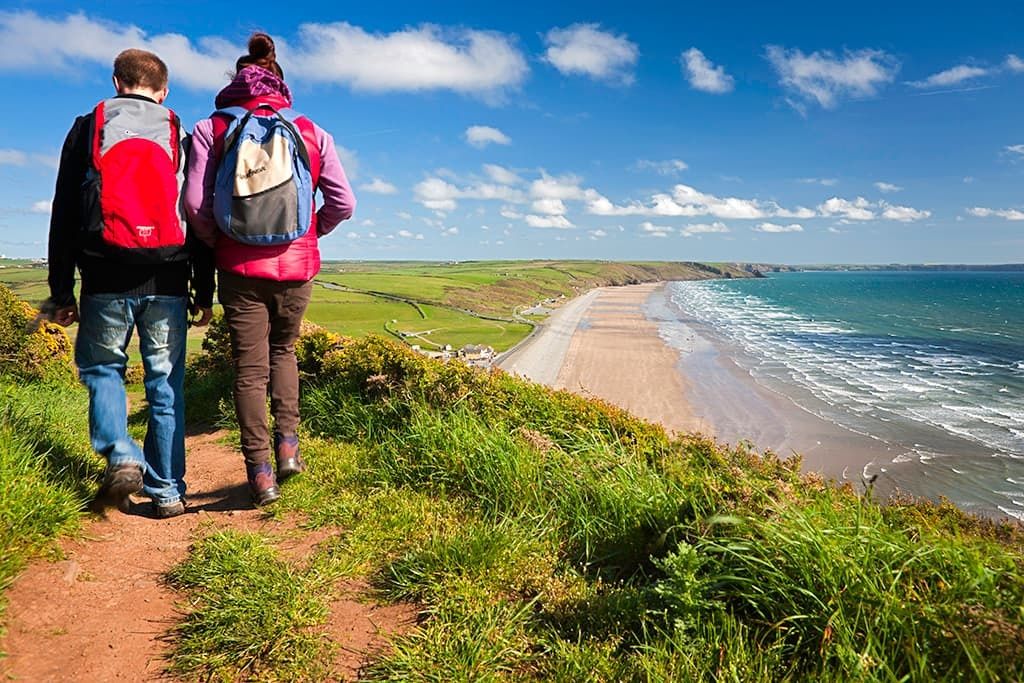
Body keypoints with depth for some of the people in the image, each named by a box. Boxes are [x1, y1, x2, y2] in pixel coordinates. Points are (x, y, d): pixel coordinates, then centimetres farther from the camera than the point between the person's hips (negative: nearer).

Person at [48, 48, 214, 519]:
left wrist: (61, 292, 8)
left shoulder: (87, 129, 9)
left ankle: (121, 457, -4)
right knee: (166, 383, 7)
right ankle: (167, 491, 10)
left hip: (106, 280, 0)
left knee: (101, 368, 17)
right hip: (167, 281, 1)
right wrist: (205, 293, 10)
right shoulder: (181, 138, 10)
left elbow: (64, 215, 6)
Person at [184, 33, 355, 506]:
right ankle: (288, 443, 12)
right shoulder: (311, 133, 4)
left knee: (249, 367, 6)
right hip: (297, 267, 2)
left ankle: (260, 473, 6)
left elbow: (194, 204, -8)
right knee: (283, 350, 24)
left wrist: (217, 242, 9)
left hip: (240, 268, -1)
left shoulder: (211, 130, 1)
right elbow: (343, 203, 0)